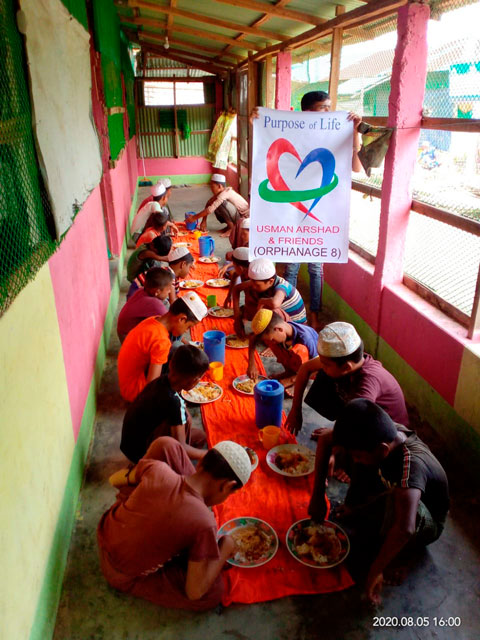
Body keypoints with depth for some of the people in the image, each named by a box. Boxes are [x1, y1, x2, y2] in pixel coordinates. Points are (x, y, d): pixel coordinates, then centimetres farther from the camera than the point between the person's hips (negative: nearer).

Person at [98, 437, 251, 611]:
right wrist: (226, 546, -10)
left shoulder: (156, 468, -21)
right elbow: (195, 592, -21)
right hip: (123, 577, -4)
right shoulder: (204, 523, -31)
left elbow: (115, 479, 0)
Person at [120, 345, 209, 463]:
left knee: (200, 436, 10)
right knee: (185, 420, -24)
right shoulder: (173, 401, -34)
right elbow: (181, 447, -30)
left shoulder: (163, 380, -10)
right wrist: (207, 454, -18)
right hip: (140, 453, -8)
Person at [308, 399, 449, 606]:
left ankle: (402, 555, -8)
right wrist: (317, 494, -13)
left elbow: (404, 529, -53)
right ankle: (356, 512, 7)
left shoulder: (411, 464, -41)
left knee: (396, 502, -39)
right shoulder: (382, 433, -22)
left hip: (426, 525, -6)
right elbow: (326, 442, -11)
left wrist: (375, 570, -40)